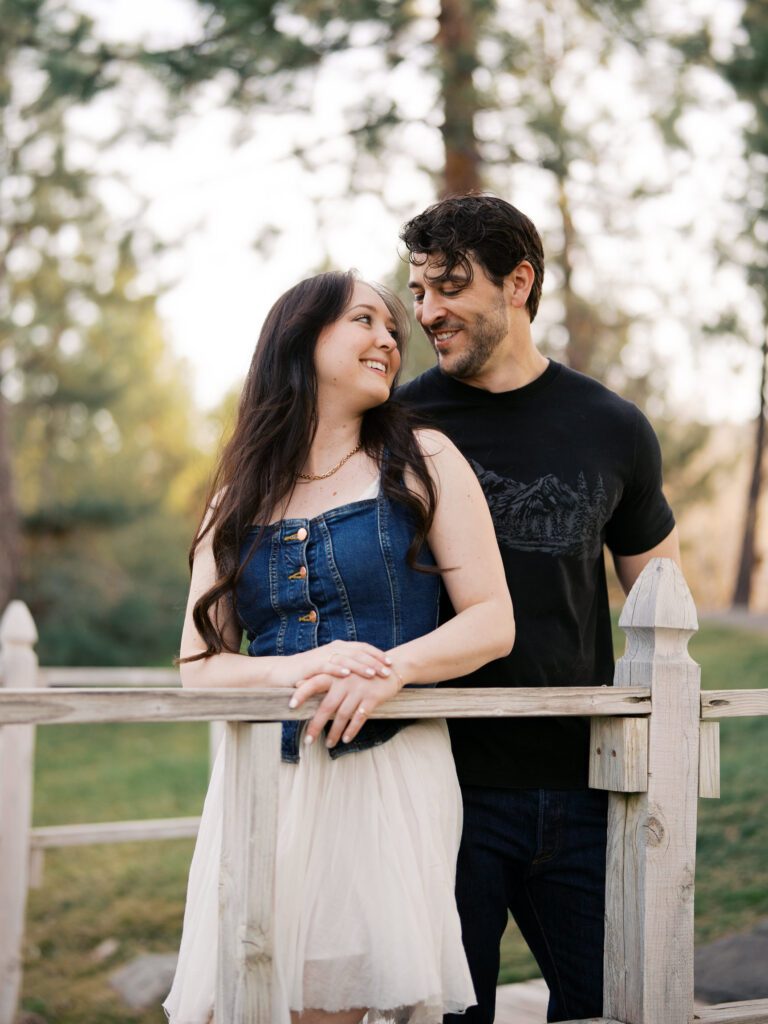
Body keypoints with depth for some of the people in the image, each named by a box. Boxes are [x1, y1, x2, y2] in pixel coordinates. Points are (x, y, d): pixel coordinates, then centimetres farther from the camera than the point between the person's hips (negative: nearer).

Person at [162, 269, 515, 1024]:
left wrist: (391, 668, -19)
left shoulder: (420, 462, 5)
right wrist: (294, 669, -16)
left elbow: (493, 621, -1)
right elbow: (198, 665, 4)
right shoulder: (238, 500, 11)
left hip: (391, 772, -2)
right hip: (264, 778, 2)